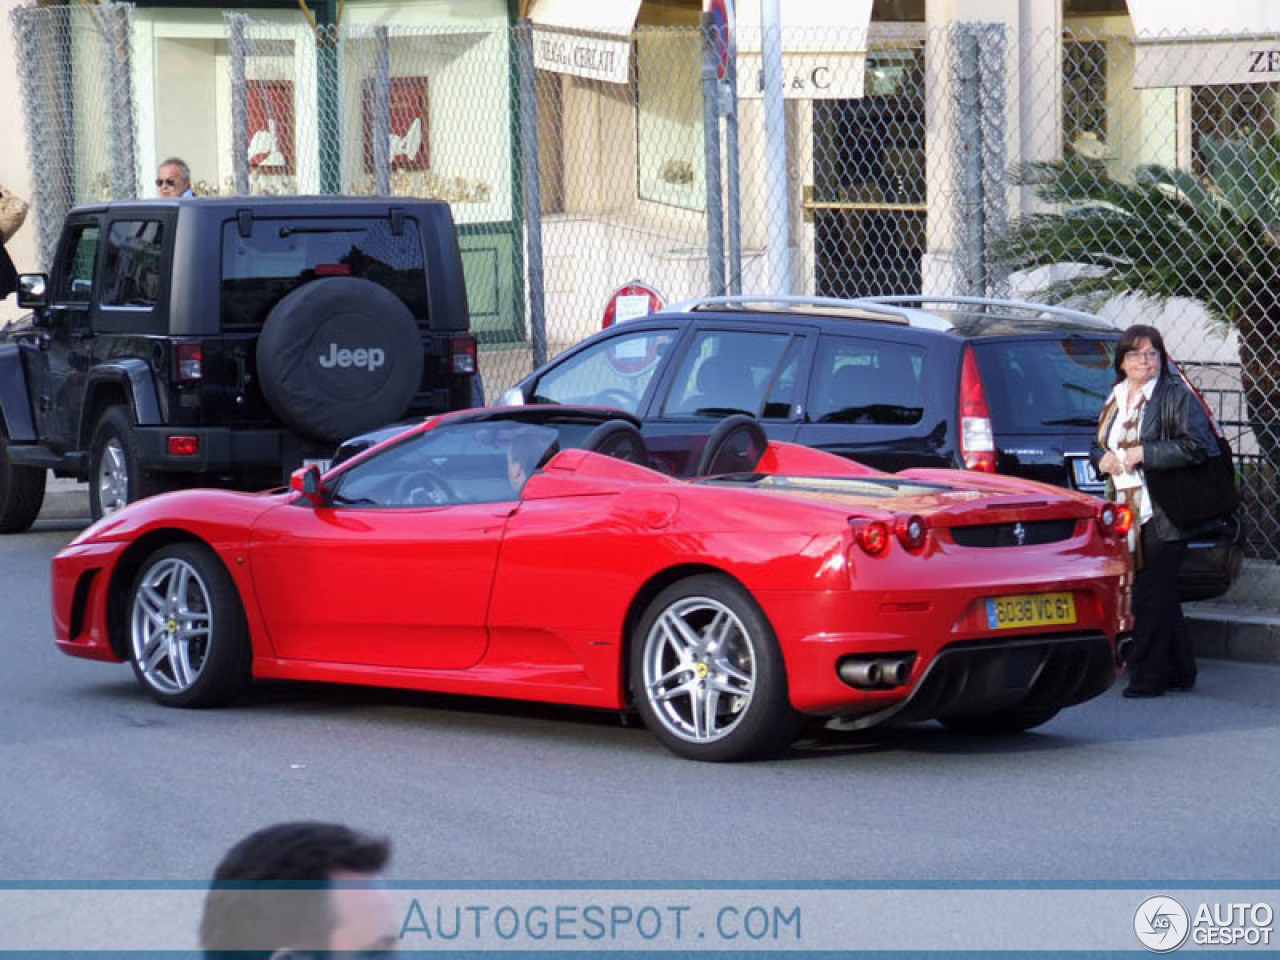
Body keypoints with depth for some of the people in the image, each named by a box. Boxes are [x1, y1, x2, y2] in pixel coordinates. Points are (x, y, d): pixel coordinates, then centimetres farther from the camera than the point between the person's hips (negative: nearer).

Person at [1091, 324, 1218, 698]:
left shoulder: (1176, 396, -5)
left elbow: (1197, 446, -15)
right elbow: (1098, 445, 29)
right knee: (1161, 597, 13)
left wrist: (1144, 453, -17)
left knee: (1150, 594, -8)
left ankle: (1147, 676, -5)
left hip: (1160, 514, -7)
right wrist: (1102, 458, 4)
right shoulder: (1115, 398, 18)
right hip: (1124, 512, 7)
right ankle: (1179, 672, 21)